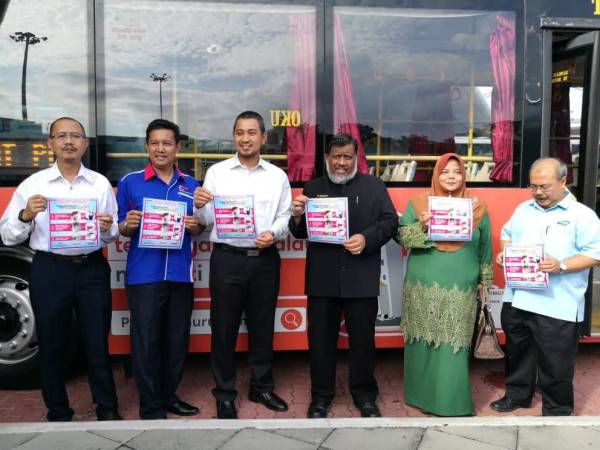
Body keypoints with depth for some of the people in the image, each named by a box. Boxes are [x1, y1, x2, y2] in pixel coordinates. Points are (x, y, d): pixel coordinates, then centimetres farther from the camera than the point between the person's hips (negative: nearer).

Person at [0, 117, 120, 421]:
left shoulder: (100, 184, 6)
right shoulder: (33, 185, 3)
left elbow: (113, 235, 8)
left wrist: (107, 228, -14)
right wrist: (25, 216, -16)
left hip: (92, 269, 0)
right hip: (49, 271, 0)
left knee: (97, 343, 8)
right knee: (52, 346, 11)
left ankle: (107, 409, 24)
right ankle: (58, 414, 28)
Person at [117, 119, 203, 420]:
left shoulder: (191, 185, 10)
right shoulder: (129, 182, 3)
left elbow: (199, 230, 14)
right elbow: (118, 228, 6)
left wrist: (194, 226, -8)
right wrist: (128, 225, -16)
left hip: (181, 274, 3)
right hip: (143, 274, -3)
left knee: (177, 340, 11)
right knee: (145, 342, 1)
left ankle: (168, 396, 29)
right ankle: (151, 408, 14)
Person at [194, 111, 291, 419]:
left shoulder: (278, 176, 7)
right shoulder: (216, 172, 3)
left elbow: (285, 217, 2)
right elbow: (207, 220, 0)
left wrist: (273, 233, -18)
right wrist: (200, 206, -21)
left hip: (265, 259, 2)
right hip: (227, 258, -1)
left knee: (262, 326, 13)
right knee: (224, 328, 6)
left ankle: (262, 388, 30)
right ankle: (224, 394, 23)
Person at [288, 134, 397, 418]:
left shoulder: (374, 186, 7)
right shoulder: (313, 188, 11)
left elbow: (391, 222, -1)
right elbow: (300, 233, 9)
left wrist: (366, 238, -17)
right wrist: (298, 216, -13)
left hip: (361, 278, -1)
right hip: (322, 278, 1)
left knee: (362, 339, 10)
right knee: (321, 339, 9)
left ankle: (365, 396, 28)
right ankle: (320, 396, 26)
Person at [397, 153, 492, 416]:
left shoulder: (476, 206, 5)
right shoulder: (418, 202, 2)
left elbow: (485, 247, 13)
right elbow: (401, 237, 0)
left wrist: (484, 280, 14)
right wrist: (422, 225, -17)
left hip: (460, 290, 0)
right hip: (423, 288, 0)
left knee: (454, 346, 2)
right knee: (424, 342, 6)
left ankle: (452, 401, 17)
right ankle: (422, 394, 23)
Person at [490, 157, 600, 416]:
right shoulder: (523, 209, 11)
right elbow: (506, 234, 21)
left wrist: (561, 266, -23)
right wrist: (504, 251, 0)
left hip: (557, 306, -5)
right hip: (517, 299, 6)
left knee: (555, 363, 7)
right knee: (517, 352, 20)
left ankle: (557, 409, 26)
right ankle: (517, 394, 39)